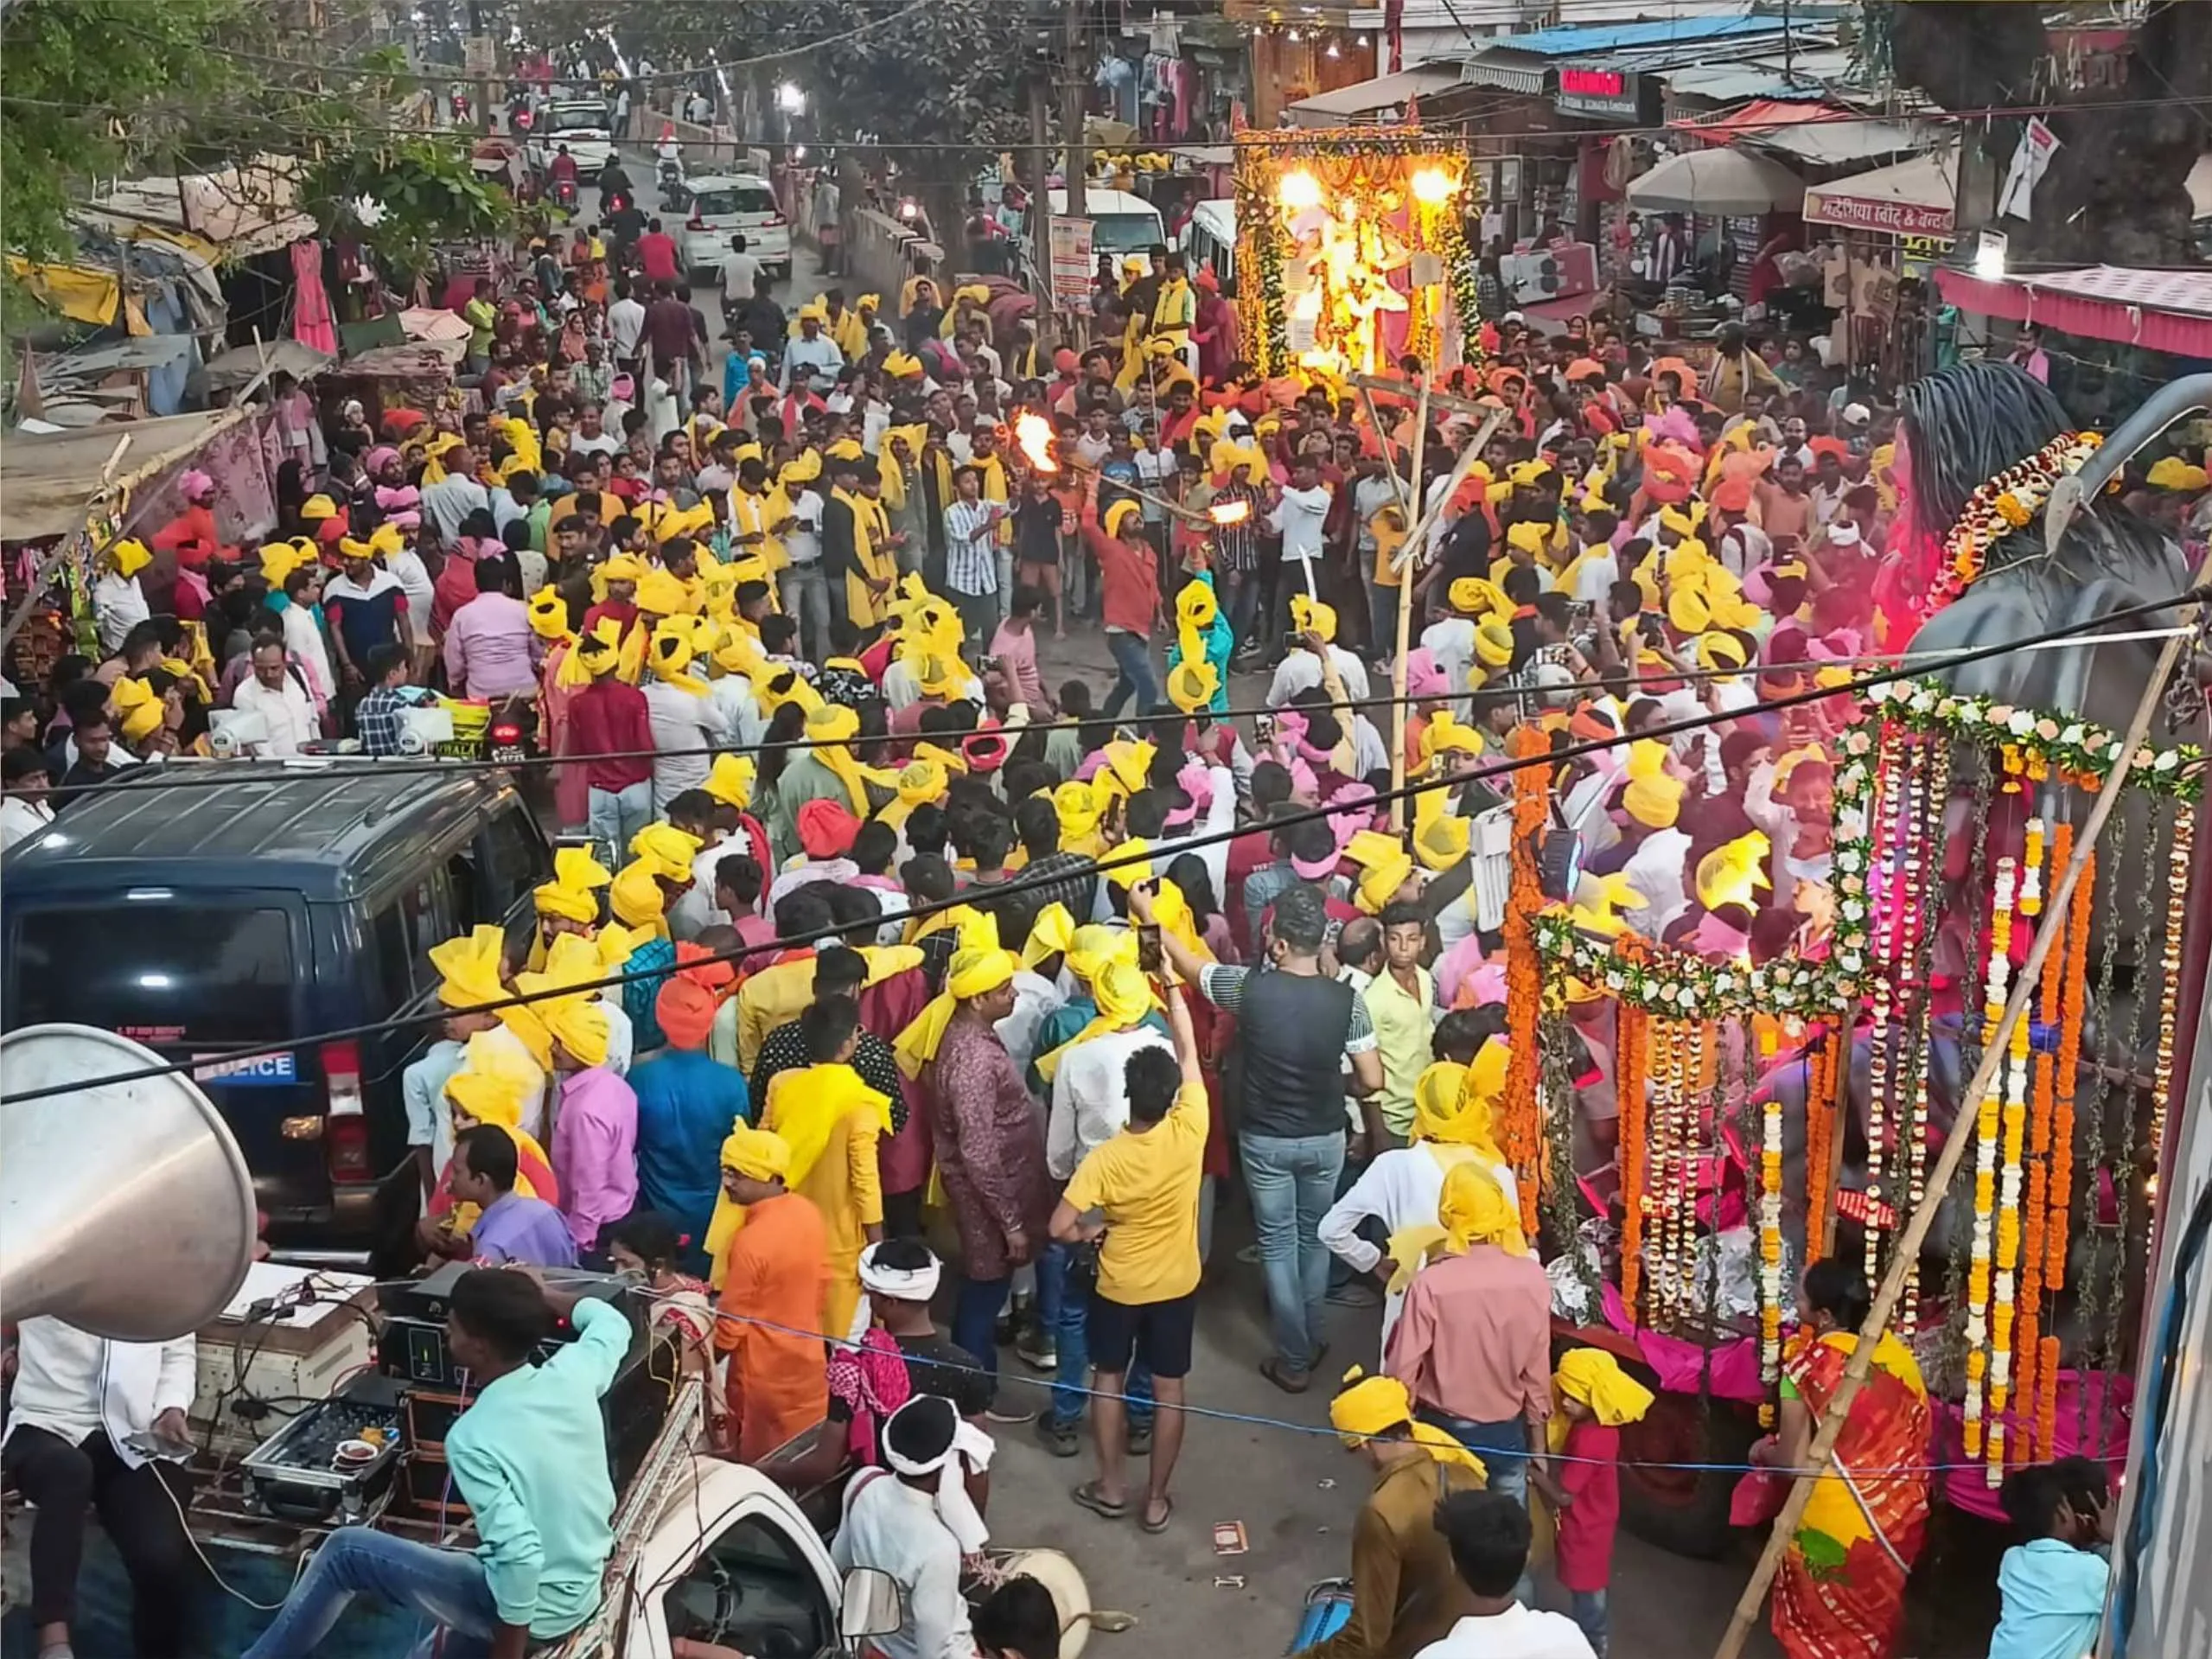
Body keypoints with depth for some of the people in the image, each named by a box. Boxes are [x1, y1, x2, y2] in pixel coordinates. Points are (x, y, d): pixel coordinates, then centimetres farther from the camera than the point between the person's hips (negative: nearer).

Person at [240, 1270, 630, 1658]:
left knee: (347, 1551, 8)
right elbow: (613, 1323, 14)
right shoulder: (573, 1372, -9)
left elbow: (519, 1554, -30)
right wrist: (542, 1296, 25)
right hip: (583, 1592, 6)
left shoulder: (473, 1437, -25)